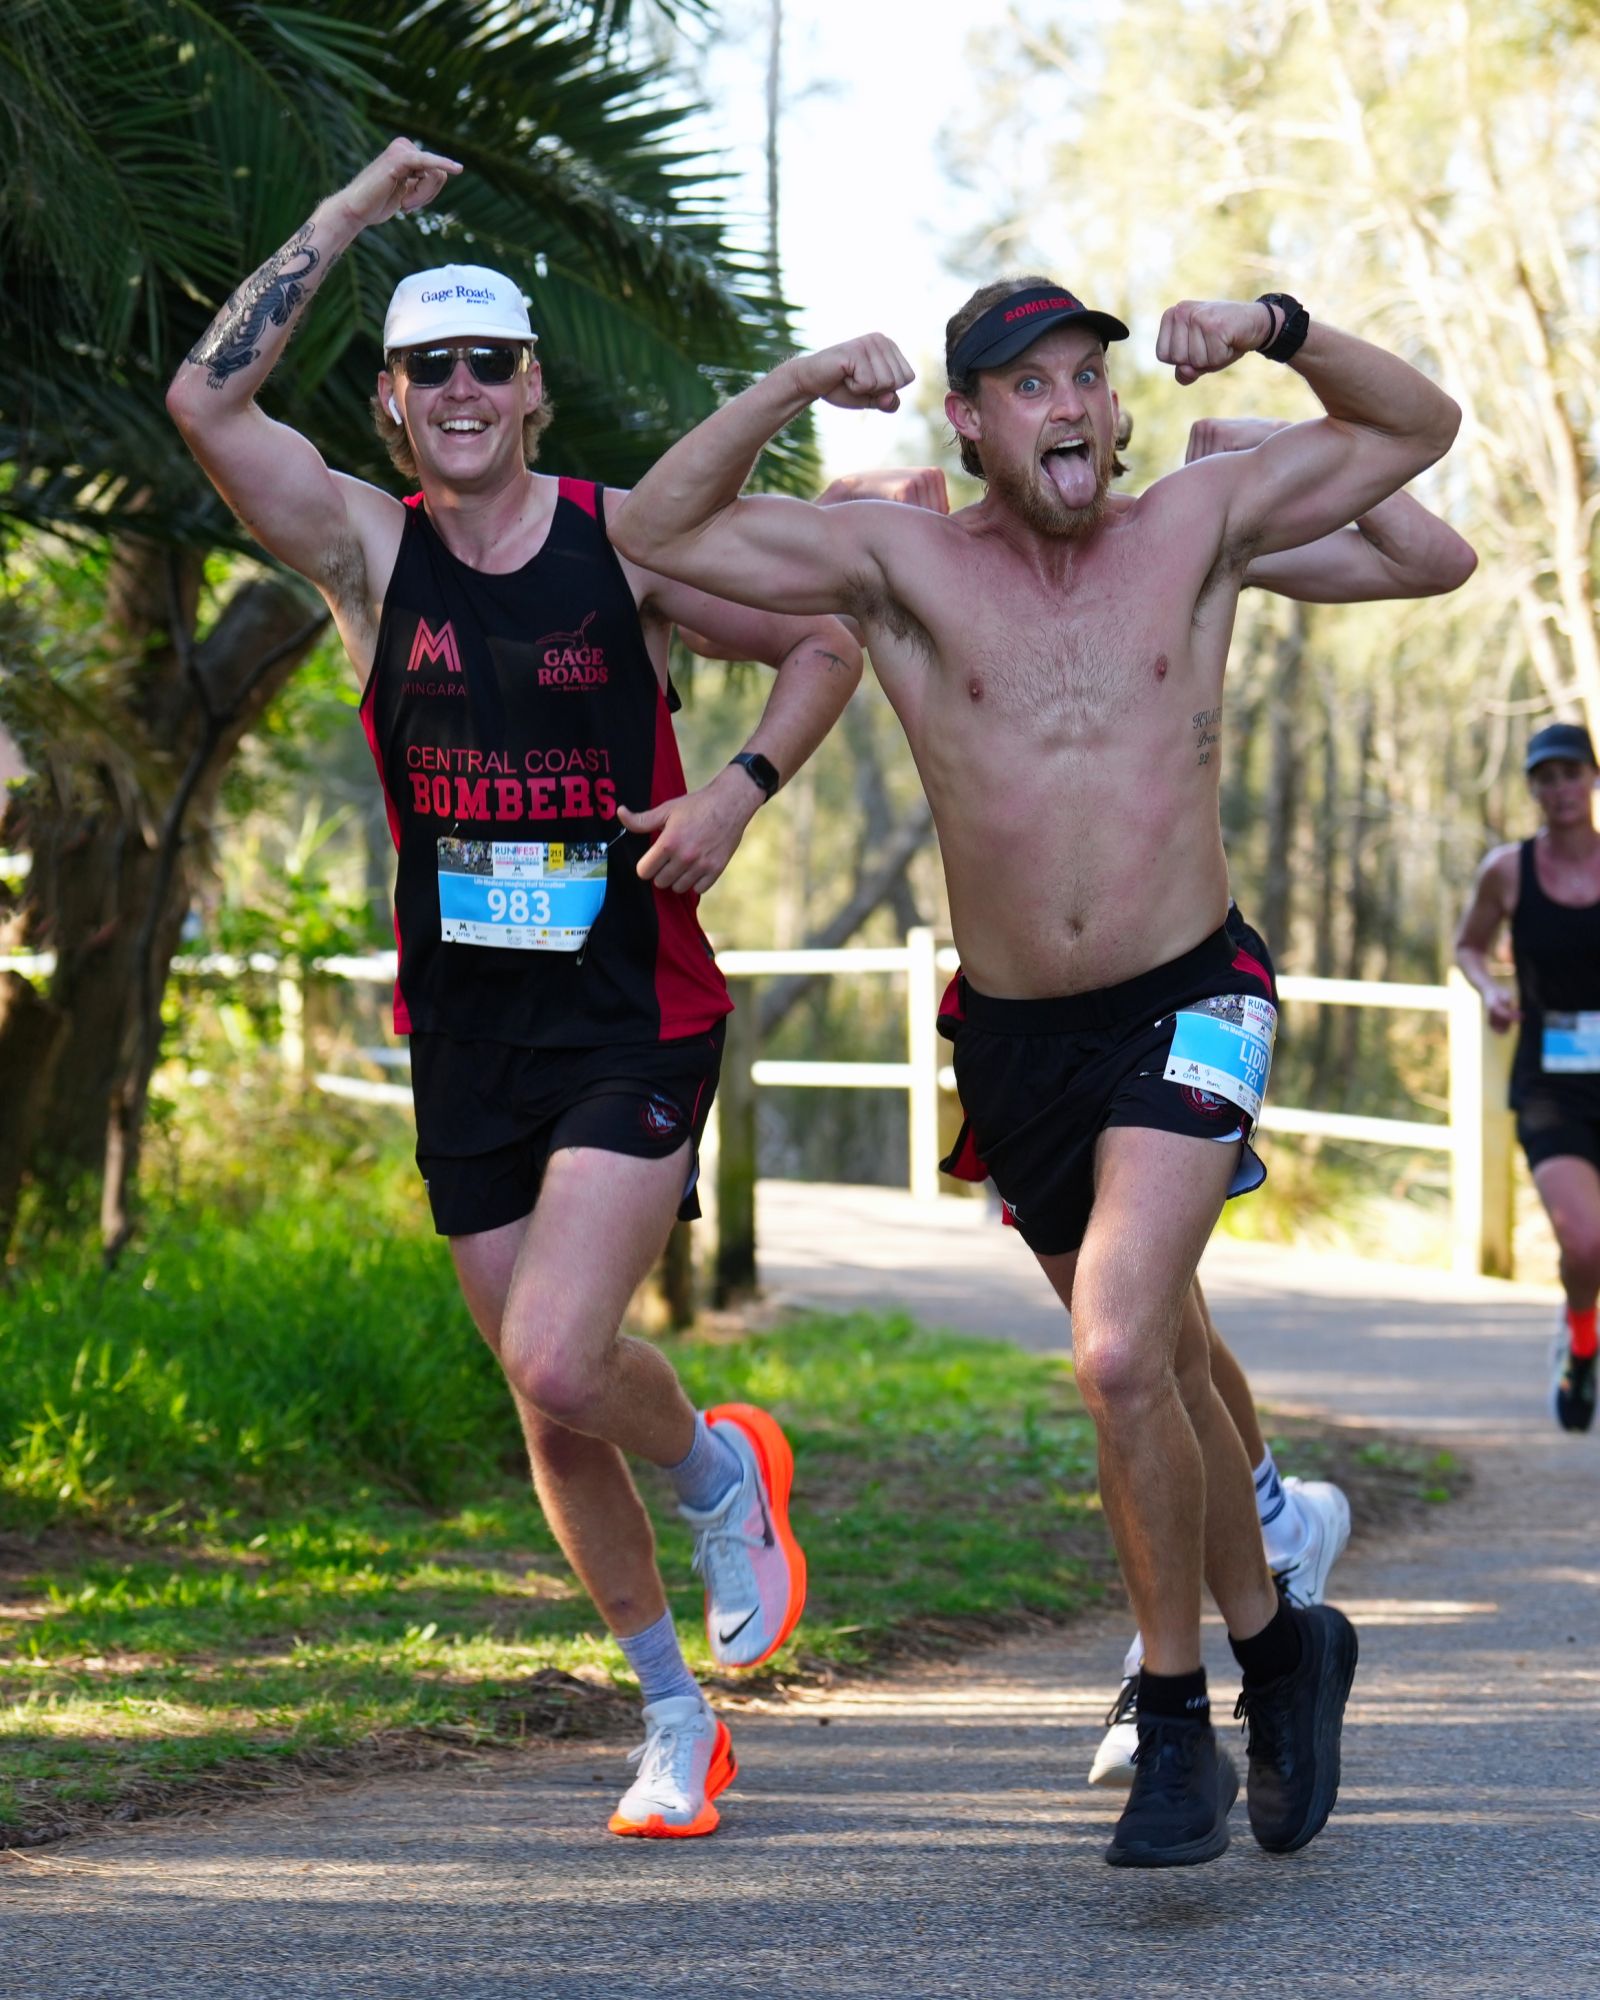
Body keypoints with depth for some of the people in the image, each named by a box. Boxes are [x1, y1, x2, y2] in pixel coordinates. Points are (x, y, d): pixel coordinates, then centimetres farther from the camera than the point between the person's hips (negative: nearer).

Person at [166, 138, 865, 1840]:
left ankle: (722, 1471, 14)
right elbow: (205, 401, -14)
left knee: (557, 1362, -20)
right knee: (549, 1409, 8)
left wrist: (742, 788, -8)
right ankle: (675, 1717, 26)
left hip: (635, 1017, -3)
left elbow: (827, 644, 9)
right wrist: (350, 215, -11)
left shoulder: (628, 542, -4)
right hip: (462, 1034, 3)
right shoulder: (368, 552, -1)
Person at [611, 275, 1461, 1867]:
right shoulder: (906, 561, -2)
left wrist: (1277, 330, -9)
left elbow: (1418, 426, 8)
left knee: (1121, 1359, -21)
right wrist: (796, 388, -15)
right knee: (1158, 1371, 18)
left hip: (1185, 1009, -3)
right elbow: (656, 533, -6)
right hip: (1013, 1039, 3)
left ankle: (1174, 1718, -5)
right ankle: (1273, 1645, 40)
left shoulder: (1194, 525, -1)